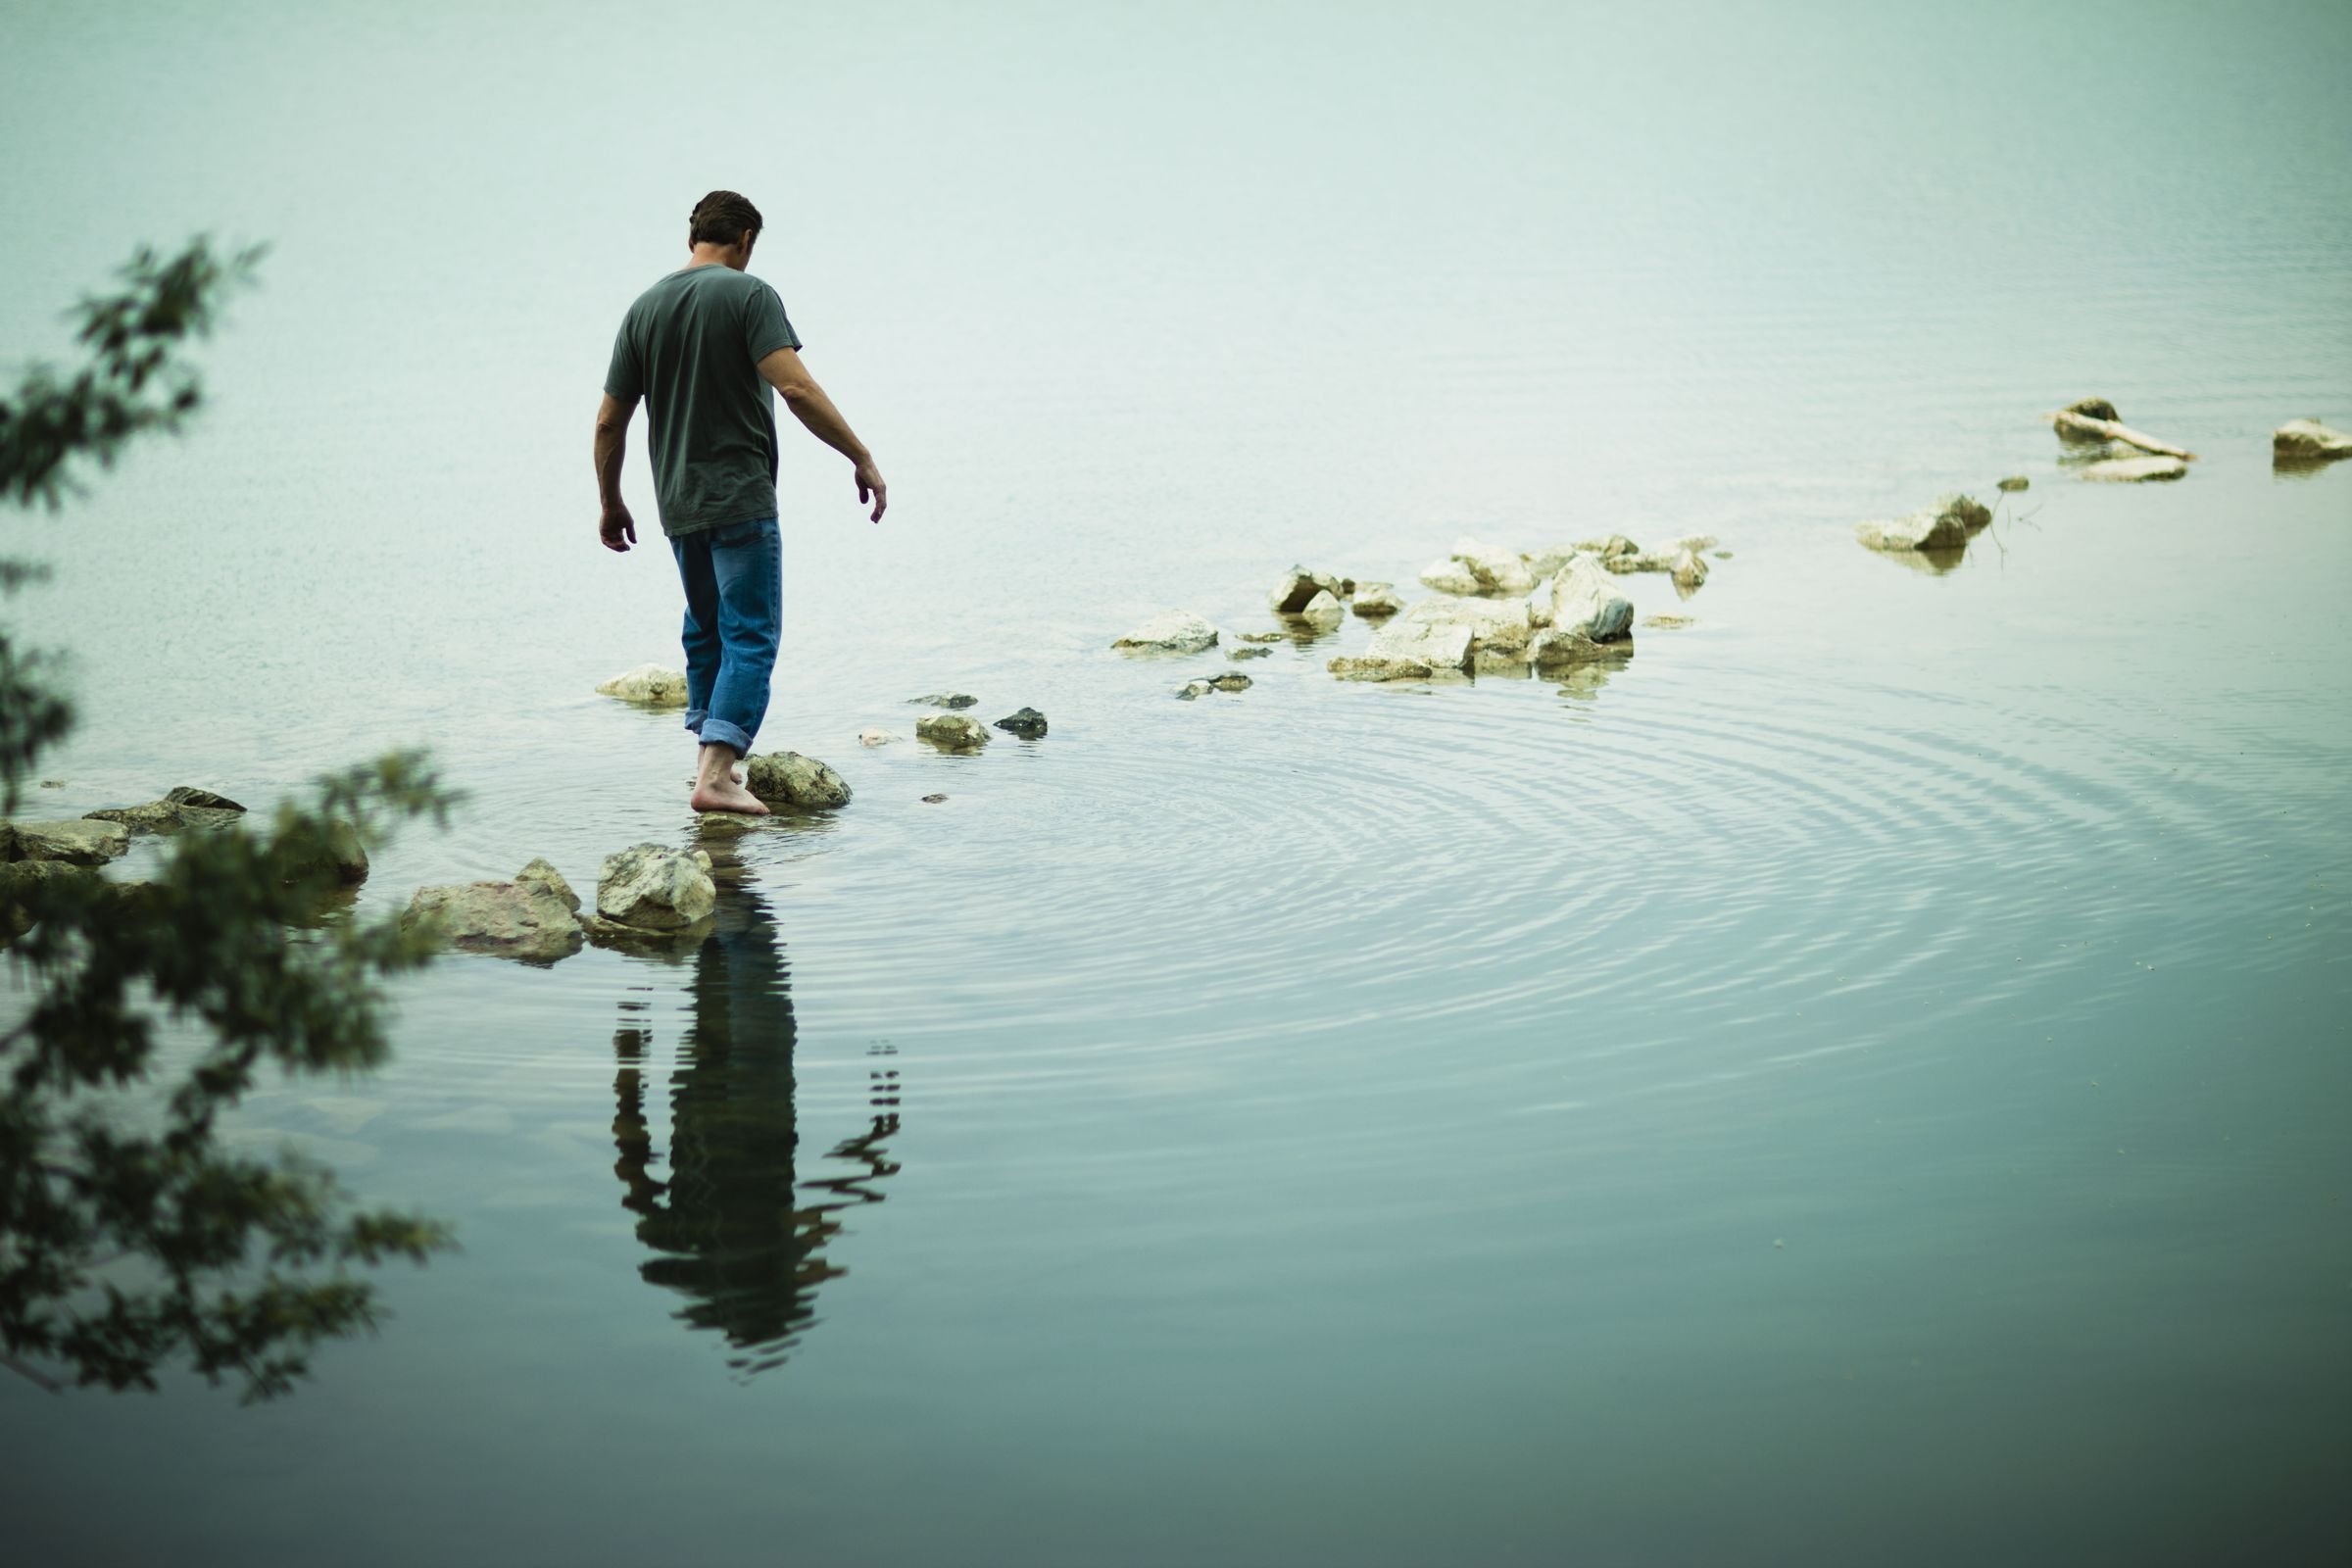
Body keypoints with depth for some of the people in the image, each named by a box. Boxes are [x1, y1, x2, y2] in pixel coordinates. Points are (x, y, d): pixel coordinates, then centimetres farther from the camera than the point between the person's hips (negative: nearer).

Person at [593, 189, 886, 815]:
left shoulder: (645, 308, 8)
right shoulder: (748, 295, -8)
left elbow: (609, 421, 10)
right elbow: (796, 389, -20)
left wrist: (611, 503, 22)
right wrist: (862, 458, -15)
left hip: (677, 505, 6)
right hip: (741, 500, -6)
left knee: (706, 629, 21)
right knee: (750, 636, -4)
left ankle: (712, 756, 26)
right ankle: (717, 774, -14)